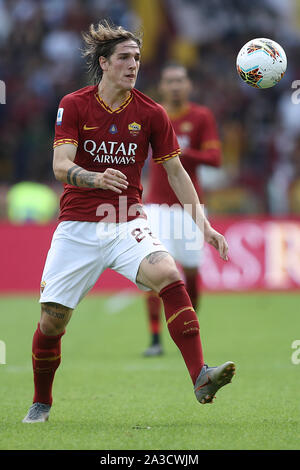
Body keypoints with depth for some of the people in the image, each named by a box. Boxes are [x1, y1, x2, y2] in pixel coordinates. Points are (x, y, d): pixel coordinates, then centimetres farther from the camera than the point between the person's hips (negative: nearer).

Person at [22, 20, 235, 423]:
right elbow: (61, 166, -14)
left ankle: (200, 377, -34)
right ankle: (41, 403, 23)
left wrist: (203, 223, 0)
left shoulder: (151, 113, 1)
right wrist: (98, 179, -35)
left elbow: (176, 171, 8)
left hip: (127, 224, 0)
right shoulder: (74, 105, -3)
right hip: (77, 226, 0)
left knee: (168, 275, -28)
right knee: (53, 317, -1)